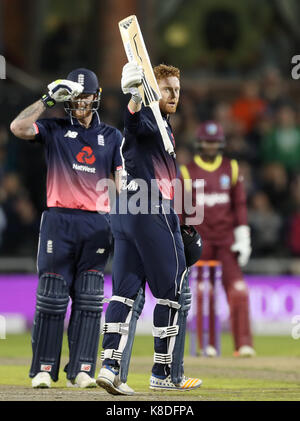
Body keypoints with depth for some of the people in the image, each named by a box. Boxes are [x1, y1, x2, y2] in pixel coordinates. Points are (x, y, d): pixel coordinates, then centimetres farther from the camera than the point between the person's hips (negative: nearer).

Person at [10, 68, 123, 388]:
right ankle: (44, 369, -2)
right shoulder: (54, 130, 9)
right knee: (51, 298, -5)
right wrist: (48, 99, -9)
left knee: (89, 299, -1)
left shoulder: (112, 137, 15)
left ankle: (81, 370, 0)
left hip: (97, 223, 2)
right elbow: (18, 128, -9)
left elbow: (122, 180, 10)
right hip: (59, 220, -2)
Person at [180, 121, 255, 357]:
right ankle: (207, 345, 4)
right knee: (203, 292, -3)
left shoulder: (232, 169, 10)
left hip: (227, 238, 1)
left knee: (237, 289, -10)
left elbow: (240, 204, 10)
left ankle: (244, 344, -9)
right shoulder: (187, 172, 5)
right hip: (200, 239, -1)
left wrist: (243, 238, 2)